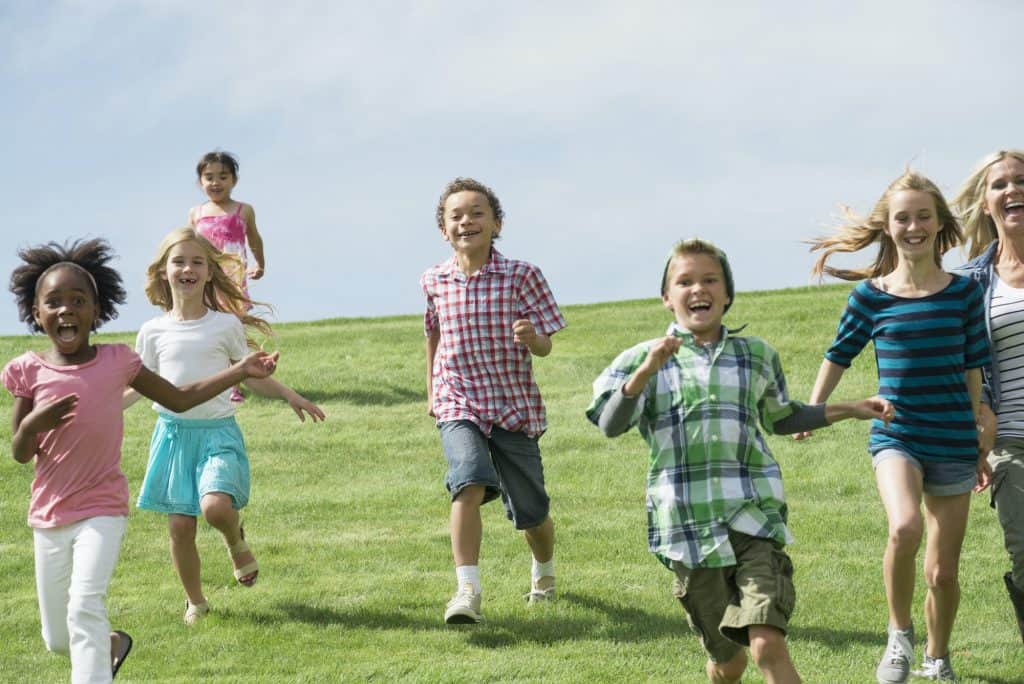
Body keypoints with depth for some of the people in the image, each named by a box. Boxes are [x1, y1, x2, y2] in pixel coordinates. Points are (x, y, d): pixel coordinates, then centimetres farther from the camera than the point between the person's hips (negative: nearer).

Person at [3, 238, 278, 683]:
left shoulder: (117, 362, -4)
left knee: (85, 604, -26)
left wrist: (240, 371, 2)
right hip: (48, 516, 2)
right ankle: (112, 645, 44)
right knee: (57, 639, 12)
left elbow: (179, 399, 9)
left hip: (102, 511, -2)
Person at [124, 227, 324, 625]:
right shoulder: (154, 332, 5)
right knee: (180, 525, -1)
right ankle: (195, 601, 19)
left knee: (215, 506, -25)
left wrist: (288, 395, -4)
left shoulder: (225, 325, 2)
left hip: (218, 431, -2)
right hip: (173, 432, 2)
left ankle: (236, 541, 10)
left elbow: (252, 377, 9)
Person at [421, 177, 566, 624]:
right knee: (469, 483, -28)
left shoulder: (522, 276, -7)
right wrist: (432, 389, 23)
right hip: (458, 405, 0)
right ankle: (467, 591, -30)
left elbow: (545, 347, -7)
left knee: (531, 512, 10)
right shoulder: (435, 282, 1)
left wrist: (531, 336, -29)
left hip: (515, 406, 0)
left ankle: (544, 572, 42)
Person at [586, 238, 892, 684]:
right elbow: (611, 425, -8)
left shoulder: (758, 356, 12)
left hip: (753, 519, 0)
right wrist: (645, 373, -22)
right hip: (688, 527, 0)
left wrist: (851, 410, 23)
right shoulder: (646, 359, 5)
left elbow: (782, 418, 29)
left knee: (768, 645, -19)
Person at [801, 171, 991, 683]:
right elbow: (839, 355, 10)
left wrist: (981, 449, 8)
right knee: (904, 527, -30)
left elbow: (972, 372, 5)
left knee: (943, 571, 6)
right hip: (896, 435, -2)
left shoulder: (963, 291, 0)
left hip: (953, 443, 2)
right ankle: (899, 635, -7)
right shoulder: (871, 295, -4)